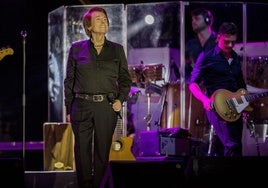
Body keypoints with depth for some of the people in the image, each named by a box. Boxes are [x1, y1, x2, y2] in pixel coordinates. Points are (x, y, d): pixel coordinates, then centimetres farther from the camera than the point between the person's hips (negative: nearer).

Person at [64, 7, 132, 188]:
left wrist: (121, 100, -2)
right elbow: (69, 81, 9)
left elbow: (125, 79, 14)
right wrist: (68, 110, 5)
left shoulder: (117, 50, 9)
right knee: (82, 151, 1)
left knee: (103, 152, 2)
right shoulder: (77, 49, 7)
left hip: (107, 107, 0)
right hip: (82, 106, 0)